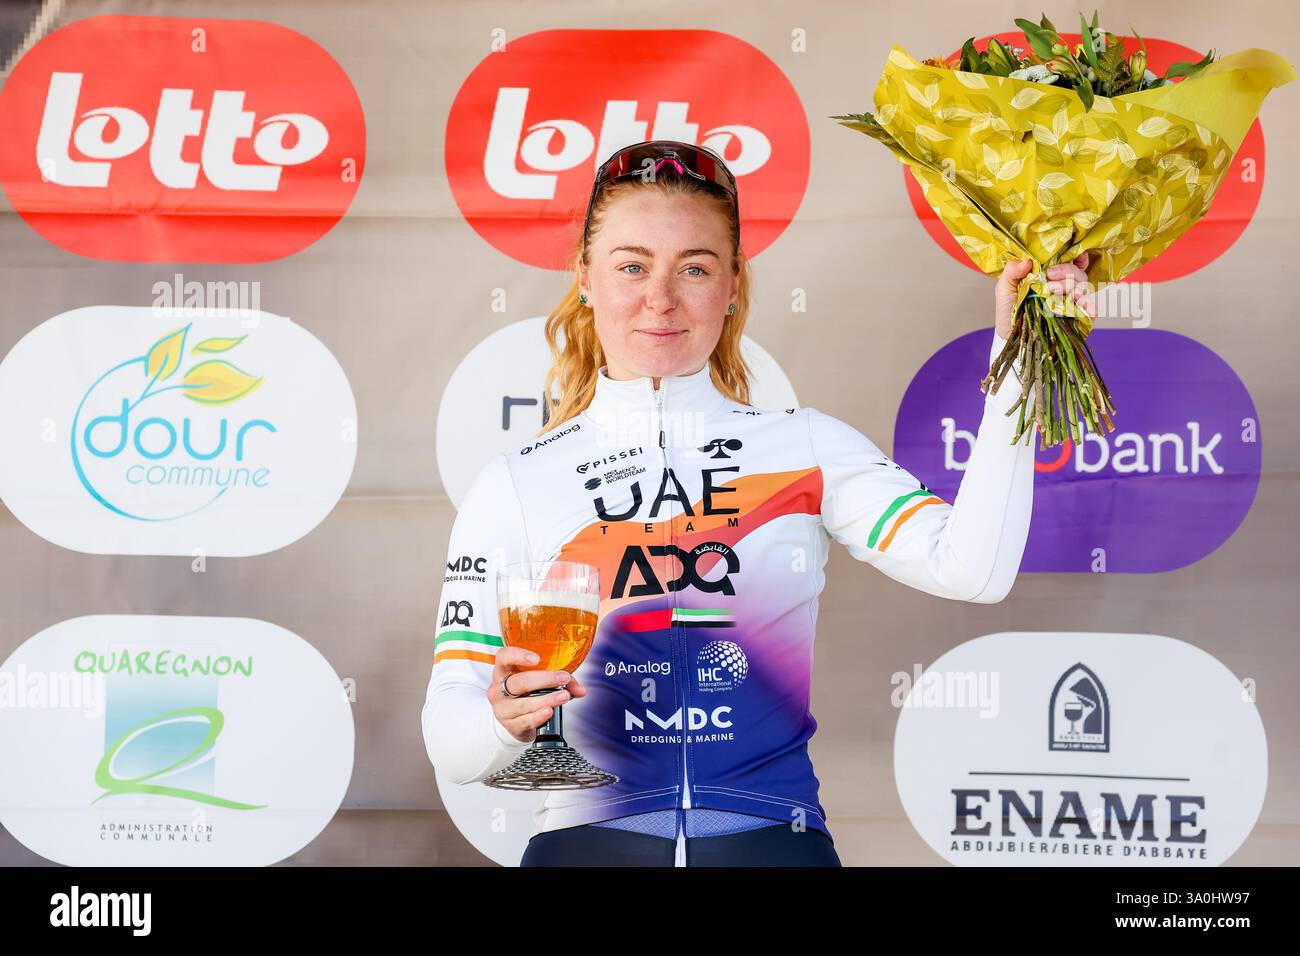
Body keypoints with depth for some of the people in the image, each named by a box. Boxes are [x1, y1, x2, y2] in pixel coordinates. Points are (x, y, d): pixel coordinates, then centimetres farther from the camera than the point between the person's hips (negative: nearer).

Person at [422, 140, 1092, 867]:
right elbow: (451, 744, -2)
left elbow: (971, 569, -12)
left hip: (773, 837, 0)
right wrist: (505, 720, -23)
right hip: (591, 838, 1)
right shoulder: (515, 484, 1)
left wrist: (1014, 355, -13)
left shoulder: (807, 447, 3)